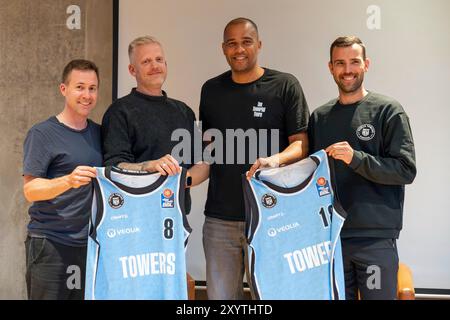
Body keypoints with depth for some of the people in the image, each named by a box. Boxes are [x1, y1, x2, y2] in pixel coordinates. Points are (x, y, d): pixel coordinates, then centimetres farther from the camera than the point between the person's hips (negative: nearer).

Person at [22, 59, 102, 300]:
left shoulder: (98, 133, 12)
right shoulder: (42, 133, -5)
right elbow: (30, 190, -12)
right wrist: (69, 181, -30)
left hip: (89, 242, 5)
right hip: (50, 243, -5)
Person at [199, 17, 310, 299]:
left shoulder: (285, 86, -1)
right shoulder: (211, 90, 11)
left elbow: (301, 144, -3)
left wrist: (276, 159, -23)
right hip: (220, 217, 3)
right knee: (220, 294, 6)